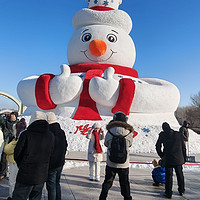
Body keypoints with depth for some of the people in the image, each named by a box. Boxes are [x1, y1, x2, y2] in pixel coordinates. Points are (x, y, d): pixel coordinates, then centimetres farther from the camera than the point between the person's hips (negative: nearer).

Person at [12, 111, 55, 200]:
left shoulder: (26, 134, -15)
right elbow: (49, 154, 3)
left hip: (26, 176, -4)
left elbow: (17, 154, -5)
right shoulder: (51, 136, -2)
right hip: (42, 176, 5)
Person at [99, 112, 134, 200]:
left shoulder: (110, 132, -10)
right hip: (124, 164, 0)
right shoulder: (128, 132, -9)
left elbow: (106, 144, 5)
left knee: (107, 183, 15)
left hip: (111, 164, 0)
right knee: (125, 185, 14)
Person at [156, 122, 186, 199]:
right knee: (180, 175, 19)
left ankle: (168, 193, 9)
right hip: (179, 159, 3)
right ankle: (181, 191, 33)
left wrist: (162, 155, 14)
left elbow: (158, 147, 0)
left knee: (168, 176, 5)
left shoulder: (162, 135, -4)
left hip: (168, 159, -3)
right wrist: (184, 158, 14)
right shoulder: (178, 134, 2)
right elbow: (183, 147, 5)